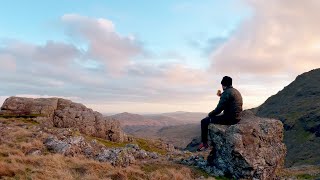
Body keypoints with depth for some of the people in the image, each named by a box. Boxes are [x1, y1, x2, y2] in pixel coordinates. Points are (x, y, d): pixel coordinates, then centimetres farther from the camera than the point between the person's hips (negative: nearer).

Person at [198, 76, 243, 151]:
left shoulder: (226, 92, -17)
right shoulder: (236, 91, 13)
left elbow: (219, 108, -19)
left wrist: (209, 114, -3)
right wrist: (221, 95, 21)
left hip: (229, 118, -10)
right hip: (236, 118, 10)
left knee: (204, 121, 0)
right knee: (213, 117, 30)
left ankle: (204, 143, 7)